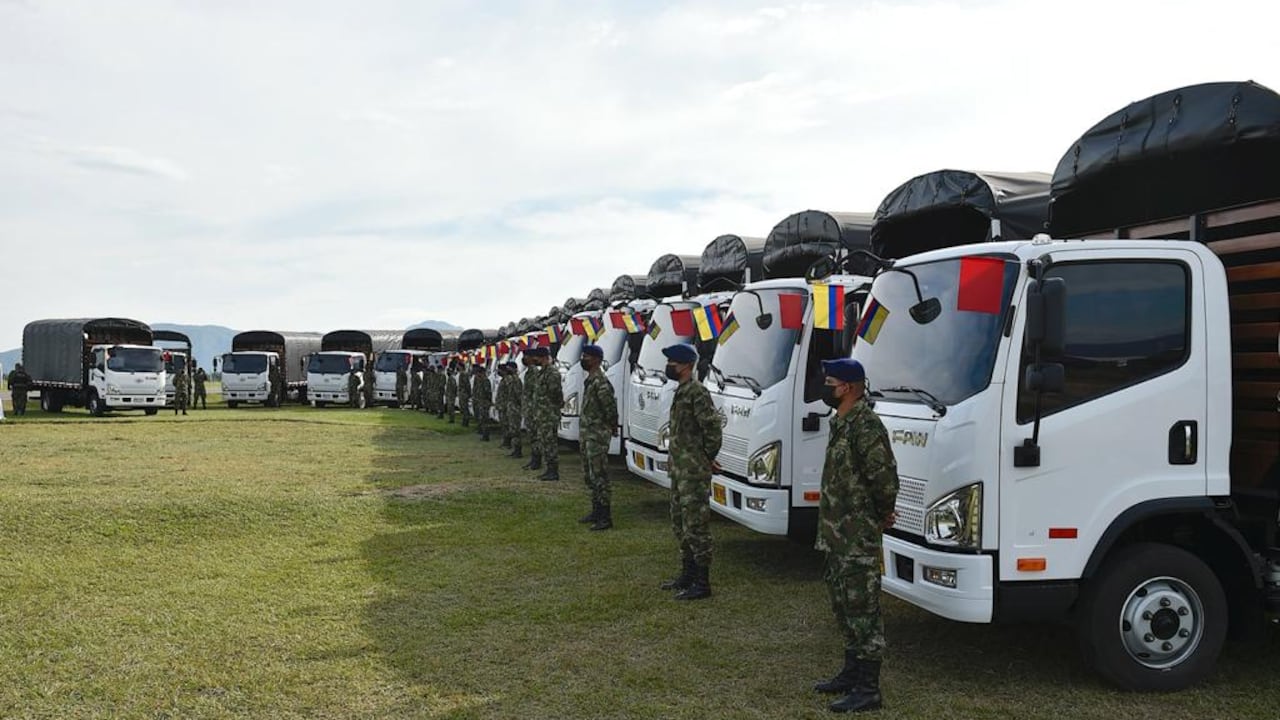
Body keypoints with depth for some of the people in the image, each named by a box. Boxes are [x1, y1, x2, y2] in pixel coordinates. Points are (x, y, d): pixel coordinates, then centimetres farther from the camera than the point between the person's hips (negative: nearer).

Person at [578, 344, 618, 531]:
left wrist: (611, 427, -9)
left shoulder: (600, 382, -18)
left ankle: (605, 517, -3)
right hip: (587, 435, 10)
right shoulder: (589, 380, 14)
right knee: (590, 476, 17)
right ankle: (596, 511, 27)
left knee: (599, 477, -7)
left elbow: (610, 408, -21)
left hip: (597, 436, -10)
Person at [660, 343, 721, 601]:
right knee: (680, 524, 18)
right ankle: (688, 574, 29)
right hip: (679, 470, 11)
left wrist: (707, 458, -11)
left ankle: (702, 583, 1)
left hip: (694, 473, -11)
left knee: (696, 526, -6)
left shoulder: (697, 392, -17)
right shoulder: (681, 391, 14)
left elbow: (713, 428, -22)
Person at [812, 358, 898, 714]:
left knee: (863, 611, -3)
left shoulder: (865, 424, -19)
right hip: (838, 535, 10)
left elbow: (885, 476, -25)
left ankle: (867, 688, 4)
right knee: (844, 606, 19)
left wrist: (882, 514, -8)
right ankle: (852, 672, 32)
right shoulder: (841, 422, 13)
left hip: (858, 539, -10)